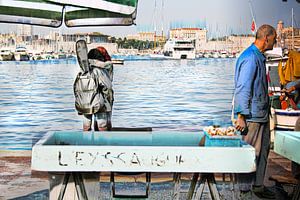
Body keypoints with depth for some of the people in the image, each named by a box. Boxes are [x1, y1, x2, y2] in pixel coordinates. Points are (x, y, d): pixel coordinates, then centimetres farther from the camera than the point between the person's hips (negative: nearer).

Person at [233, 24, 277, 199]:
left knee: (263, 151, 15)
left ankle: (258, 186, 26)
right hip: (251, 116, -10)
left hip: (262, 114, 10)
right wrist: (241, 116, -23)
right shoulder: (250, 57, -16)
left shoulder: (259, 57, 15)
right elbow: (242, 88, -21)